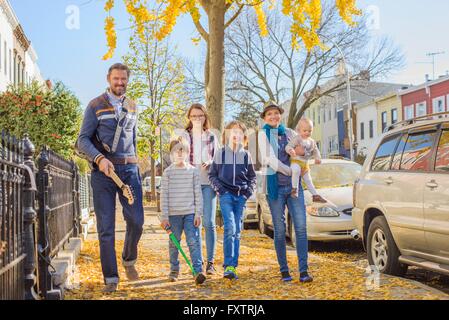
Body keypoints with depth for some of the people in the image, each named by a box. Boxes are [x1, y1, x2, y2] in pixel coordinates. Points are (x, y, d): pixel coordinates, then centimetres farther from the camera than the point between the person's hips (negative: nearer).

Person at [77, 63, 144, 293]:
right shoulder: (96, 106, 1)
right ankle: (111, 278, 5)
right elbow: (83, 140, -4)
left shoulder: (132, 107, 16)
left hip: (129, 169, 4)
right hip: (103, 170, -3)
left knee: (136, 220, -3)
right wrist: (99, 159, -20)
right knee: (106, 227, -2)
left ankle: (129, 260, 25)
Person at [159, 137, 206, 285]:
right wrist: (164, 216, -4)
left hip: (190, 213, 0)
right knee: (174, 243, 10)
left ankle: (198, 271, -13)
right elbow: (164, 195, 1)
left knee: (193, 241, -9)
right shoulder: (168, 172, 2)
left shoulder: (193, 171, 4)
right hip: (173, 213, 1)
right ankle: (174, 270, 24)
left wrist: (198, 213, -1)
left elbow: (198, 193, 5)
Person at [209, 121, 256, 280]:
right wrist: (219, 188, -6)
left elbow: (252, 177, 16)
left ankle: (233, 266, 10)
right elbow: (212, 175, 7)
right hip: (226, 195, -3)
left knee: (237, 231, 5)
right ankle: (228, 266, -17)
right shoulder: (220, 154, 4)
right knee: (230, 228, -17)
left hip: (241, 196, 3)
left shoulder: (246, 155, 10)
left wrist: (249, 191, 0)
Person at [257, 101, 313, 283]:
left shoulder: (289, 133, 12)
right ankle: (284, 270, 11)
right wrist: (291, 171, -8)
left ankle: (303, 270, -6)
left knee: (301, 227, -6)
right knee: (279, 230, 1)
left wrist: (302, 150, -2)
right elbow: (270, 159, -8)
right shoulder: (264, 134, 1)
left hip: (294, 185, 3)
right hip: (275, 185, -3)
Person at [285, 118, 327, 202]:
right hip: (296, 161, -6)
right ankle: (294, 189, -27)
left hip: (305, 163, 6)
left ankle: (315, 195, 20)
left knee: (308, 180, 13)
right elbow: (288, 146, -20)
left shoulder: (312, 142, 9)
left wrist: (317, 158, -4)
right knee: (296, 170, -39)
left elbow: (315, 151, 16)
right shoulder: (296, 139, -12)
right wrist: (290, 150, -44)